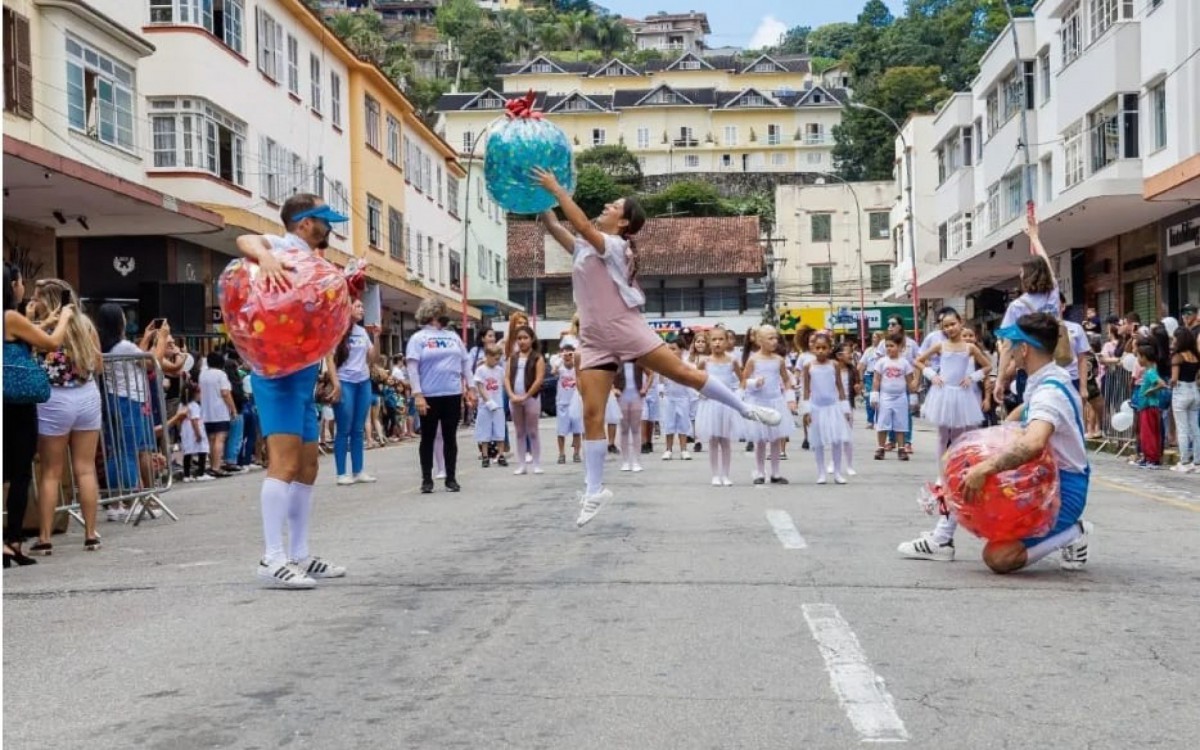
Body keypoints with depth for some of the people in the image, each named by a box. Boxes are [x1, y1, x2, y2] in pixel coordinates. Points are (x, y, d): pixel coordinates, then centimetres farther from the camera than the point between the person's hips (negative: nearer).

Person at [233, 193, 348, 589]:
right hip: (279, 372, -10)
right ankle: (272, 558, -19)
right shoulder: (285, 248, -4)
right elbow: (245, 240, -27)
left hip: (303, 374, 10)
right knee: (285, 461, -17)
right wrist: (263, 256, -48)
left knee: (307, 465, 11)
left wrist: (332, 370, 19)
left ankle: (299, 555, 17)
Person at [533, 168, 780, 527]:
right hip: (596, 341, 6)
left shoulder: (616, 246, -9)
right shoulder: (584, 248, 14)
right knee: (592, 414, -3)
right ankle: (594, 492, 0)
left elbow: (581, 225, -23)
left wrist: (556, 189, -20)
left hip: (627, 330, -6)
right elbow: (553, 226, 15)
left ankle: (746, 409, 14)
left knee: (684, 373, -4)